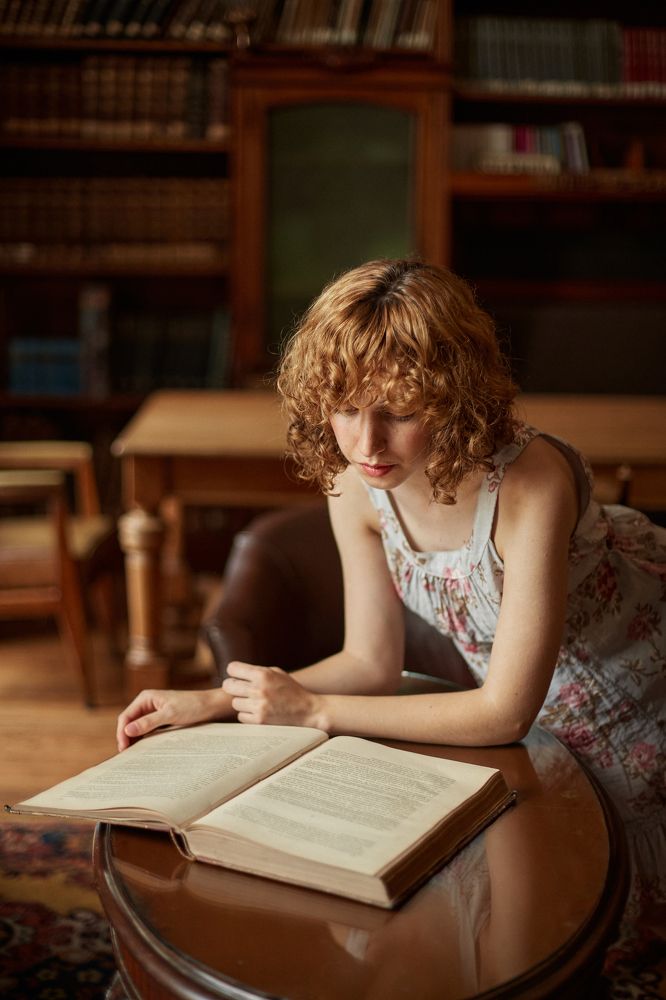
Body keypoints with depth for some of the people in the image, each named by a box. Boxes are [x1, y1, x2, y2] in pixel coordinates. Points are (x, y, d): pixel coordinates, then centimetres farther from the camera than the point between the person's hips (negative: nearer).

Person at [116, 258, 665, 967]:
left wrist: (313, 710, -32)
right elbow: (373, 662, -10)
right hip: (523, 701, 5)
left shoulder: (531, 482, -40)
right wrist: (217, 703, -20)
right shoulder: (355, 485, -21)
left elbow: (505, 712, -35)